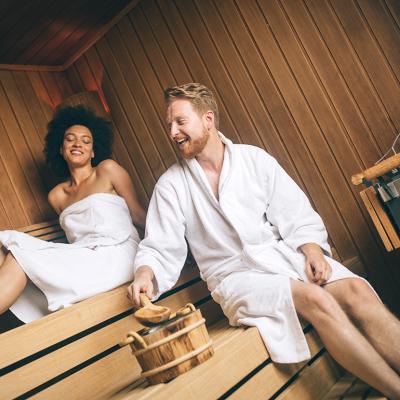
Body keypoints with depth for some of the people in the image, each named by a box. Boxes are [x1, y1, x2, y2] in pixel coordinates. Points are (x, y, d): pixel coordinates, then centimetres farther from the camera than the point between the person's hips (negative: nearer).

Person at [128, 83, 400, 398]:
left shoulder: (254, 158, 7)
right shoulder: (171, 184, 4)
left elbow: (297, 215, 5)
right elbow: (161, 249, 1)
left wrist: (312, 249, -13)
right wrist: (145, 273, -20)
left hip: (282, 253, 3)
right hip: (236, 275, -3)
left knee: (356, 290, -24)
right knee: (316, 299, -29)